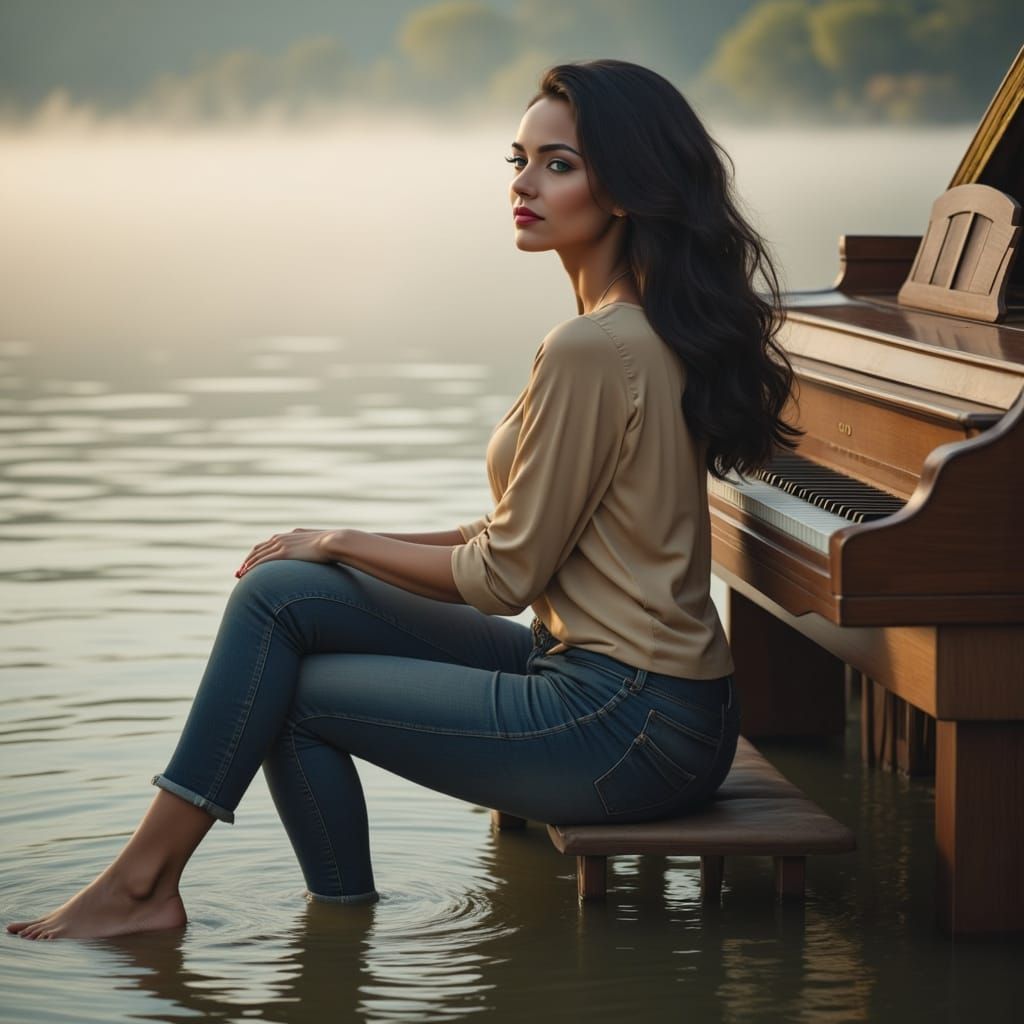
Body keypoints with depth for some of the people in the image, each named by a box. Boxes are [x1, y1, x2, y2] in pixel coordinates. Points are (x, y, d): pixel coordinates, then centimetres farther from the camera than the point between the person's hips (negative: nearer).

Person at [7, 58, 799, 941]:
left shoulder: (591, 350, -20)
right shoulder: (655, 330, 10)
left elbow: (507, 575, -15)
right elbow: (536, 533, 16)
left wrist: (341, 544, 0)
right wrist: (346, 553, 10)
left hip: (628, 727, -9)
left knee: (289, 690, -4)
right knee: (281, 593, 3)